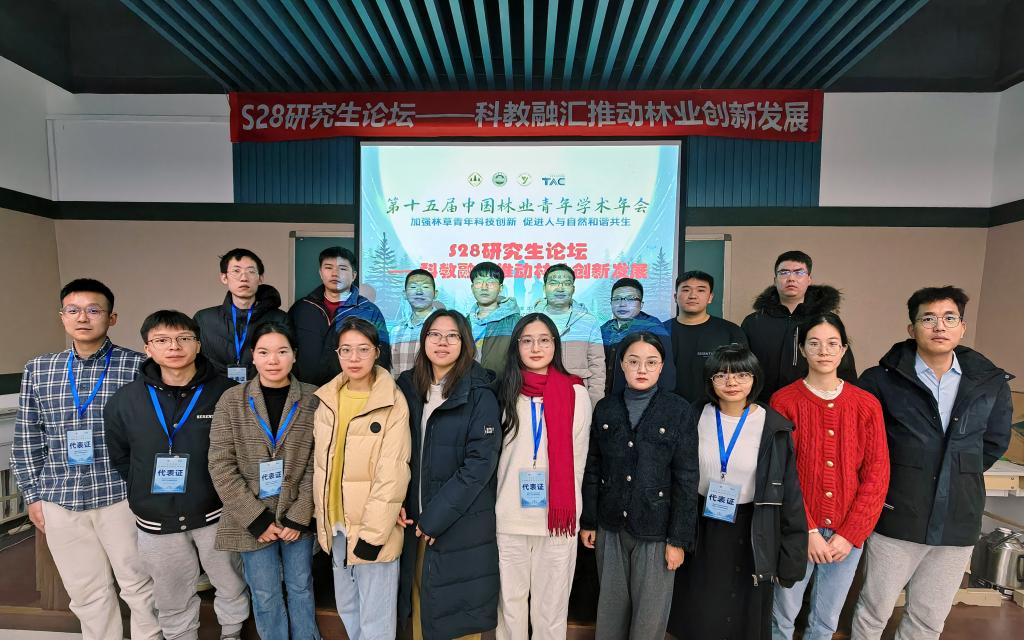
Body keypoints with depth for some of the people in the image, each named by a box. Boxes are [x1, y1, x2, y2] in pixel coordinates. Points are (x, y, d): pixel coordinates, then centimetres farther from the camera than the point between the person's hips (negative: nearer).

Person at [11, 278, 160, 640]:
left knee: (138, 584, 8)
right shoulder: (38, 370, 6)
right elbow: (27, 438, 12)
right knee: (86, 591, 16)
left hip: (121, 495, -3)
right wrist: (33, 495, 9)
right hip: (60, 500, 4)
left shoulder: (137, 366, -7)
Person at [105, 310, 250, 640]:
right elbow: (120, 457, 8)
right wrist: (145, 493, 5)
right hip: (156, 522, 2)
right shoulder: (124, 400, -4)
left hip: (215, 513, -2)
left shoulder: (227, 392, -14)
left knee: (232, 587, 17)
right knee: (173, 600, 20)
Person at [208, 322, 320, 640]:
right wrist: (257, 518, -11)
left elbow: (316, 465, -5)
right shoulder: (232, 400, -6)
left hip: (298, 517, 1)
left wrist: (299, 517, -10)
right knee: (265, 594, 13)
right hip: (251, 519, 0)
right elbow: (221, 465, -7)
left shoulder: (313, 400, -7)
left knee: (300, 586, 17)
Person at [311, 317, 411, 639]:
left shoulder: (393, 402, -15)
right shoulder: (326, 399, 2)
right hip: (337, 524, 5)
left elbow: (392, 475, -16)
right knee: (346, 607, 22)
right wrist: (324, 521, 5)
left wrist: (373, 532, -16)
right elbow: (320, 465, 8)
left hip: (374, 526, -5)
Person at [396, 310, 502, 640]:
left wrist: (435, 517, -15)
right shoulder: (408, 387, 4)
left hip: (461, 524, -4)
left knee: (457, 612, 8)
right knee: (421, 605, 16)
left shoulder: (479, 396, -12)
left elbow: (481, 462, -16)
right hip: (414, 520, 4)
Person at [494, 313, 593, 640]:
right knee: (510, 602, 15)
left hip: (558, 516, -1)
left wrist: (566, 503, 3)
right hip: (509, 517, 1)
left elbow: (578, 457, 3)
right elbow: (493, 453, 6)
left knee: (551, 604, 12)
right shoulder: (505, 392, 1)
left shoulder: (577, 393, -2)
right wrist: (503, 501, 1)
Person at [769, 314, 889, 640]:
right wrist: (808, 531, -12)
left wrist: (850, 534, -7)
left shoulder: (867, 405, 0)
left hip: (847, 532, 3)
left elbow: (876, 475, -2)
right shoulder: (784, 401, -9)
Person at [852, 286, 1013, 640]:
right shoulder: (882, 379, -9)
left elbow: (995, 441, 15)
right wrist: (893, 478, 1)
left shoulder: (992, 383, 2)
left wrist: (959, 474, 9)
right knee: (875, 610, 10)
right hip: (896, 518, -3)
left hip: (958, 523, 4)